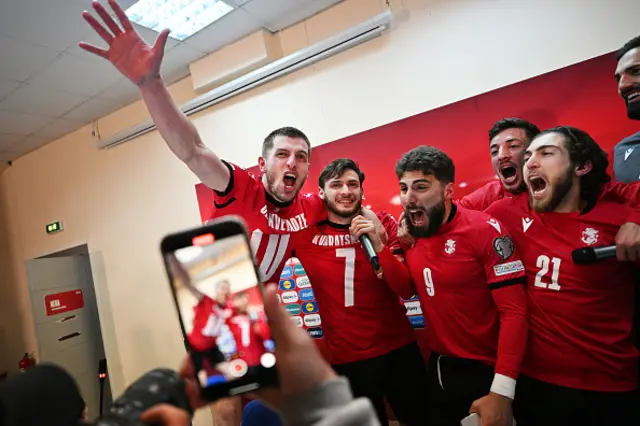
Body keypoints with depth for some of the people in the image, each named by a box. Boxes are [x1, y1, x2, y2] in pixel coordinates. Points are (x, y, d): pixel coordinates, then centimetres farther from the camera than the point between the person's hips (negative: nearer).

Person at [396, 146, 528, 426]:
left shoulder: (485, 229, -19)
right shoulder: (409, 235, -2)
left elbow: (514, 311, -20)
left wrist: (502, 391, -23)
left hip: (486, 372, -5)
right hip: (438, 368, 6)